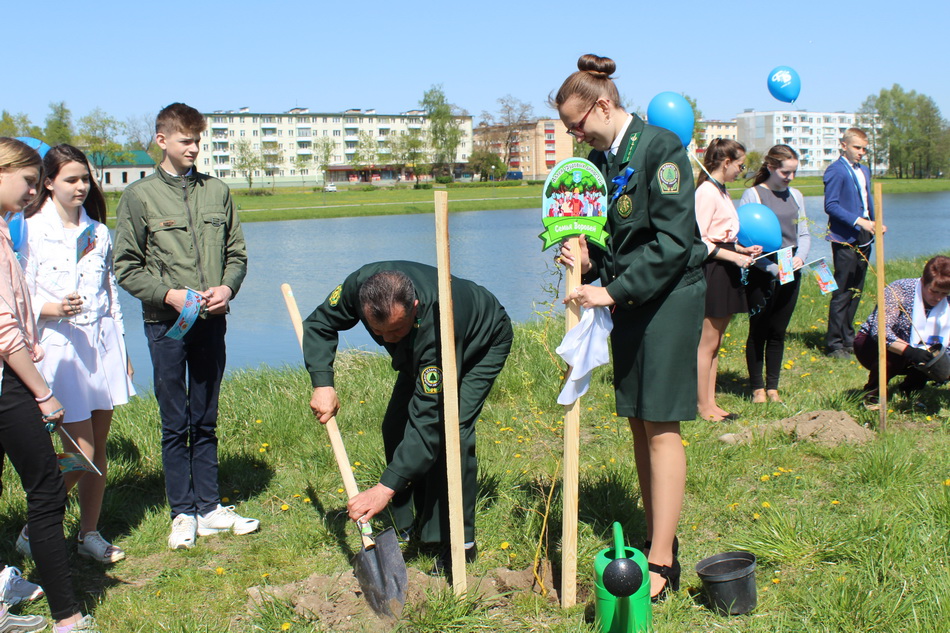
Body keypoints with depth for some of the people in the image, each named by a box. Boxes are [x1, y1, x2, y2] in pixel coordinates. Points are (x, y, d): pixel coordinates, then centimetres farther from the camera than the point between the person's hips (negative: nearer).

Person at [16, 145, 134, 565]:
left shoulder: (97, 232, 10)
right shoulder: (31, 230, -6)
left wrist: (121, 349, 18)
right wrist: (52, 309, -26)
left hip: (103, 344, 5)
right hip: (61, 346, -5)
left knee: (99, 448, 9)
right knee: (80, 452, -8)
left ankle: (90, 534, 22)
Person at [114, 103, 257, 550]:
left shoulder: (217, 191, 8)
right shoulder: (140, 196, -1)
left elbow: (237, 254, 10)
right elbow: (126, 267, -2)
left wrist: (227, 287, -9)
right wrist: (169, 294, -15)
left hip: (211, 322, 3)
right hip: (166, 324, -3)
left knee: (205, 422, 12)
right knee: (175, 424, 5)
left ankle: (209, 507, 20)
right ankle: (183, 513, 15)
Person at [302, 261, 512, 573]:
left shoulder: (436, 322, -47)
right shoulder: (360, 285, -31)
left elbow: (429, 418, -45)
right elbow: (319, 324, -9)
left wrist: (386, 488, -46)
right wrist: (322, 383, -25)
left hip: (483, 346, -6)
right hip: (419, 351, 7)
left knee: (450, 430, -24)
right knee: (396, 427, -4)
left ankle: (460, 542, -12)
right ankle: (417, 525, 13)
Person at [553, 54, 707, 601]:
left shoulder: (661, 148, -14)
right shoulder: (600, 159, 10)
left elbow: (673, 240, -20)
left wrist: (613, 291, -22)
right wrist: (588, 260, -5)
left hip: (671, 297, -8)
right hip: (628, 300, 8)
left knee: (661, 426, -7)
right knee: (639, 423, 9)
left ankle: (662, 566, -2)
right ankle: (659, 541, 21)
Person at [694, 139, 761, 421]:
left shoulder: (721, 191, 16)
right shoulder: (707, 192, -14)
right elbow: (698, 240, -20)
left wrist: (743, 249, 10)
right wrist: (734, 256, -19)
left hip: (726, 271, 10)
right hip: (712, 270, -10)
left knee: (715, 342, 13)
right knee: (708, 343, -3)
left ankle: (711, 402, 20)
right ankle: (704, 407, 5)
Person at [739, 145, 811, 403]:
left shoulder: (795, 195, 11)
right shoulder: (752, 195, -6)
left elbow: (804, 234, 15)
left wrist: (800, 257, -6)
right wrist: (771, 267, -19)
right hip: (761, 275, -5)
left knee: (778, 332, 10)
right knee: (759, 331, 4)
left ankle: (773, 387, 19)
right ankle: (757, 388, 15)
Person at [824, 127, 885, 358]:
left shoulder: (864, 171, 18)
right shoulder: (836, 170, -9)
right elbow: (831, 205, -16)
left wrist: (875, 224, 6)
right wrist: (858, 221, -22)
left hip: (863, 239, 8)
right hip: (845, 240, -8)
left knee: (856, 292, 12)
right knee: (842, 293, -6)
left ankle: (848, 339, 21)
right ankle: (834, 345, 0)